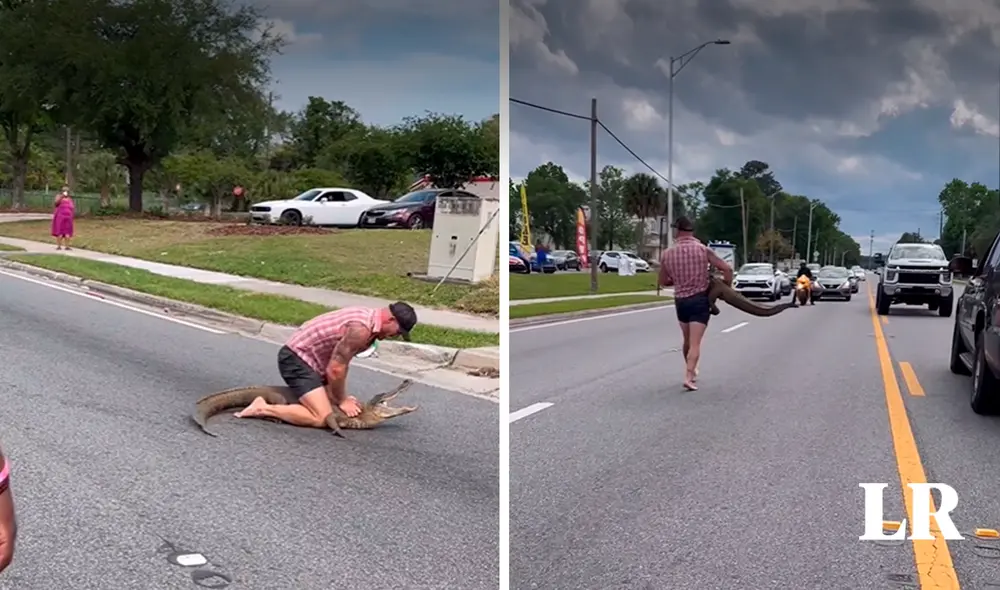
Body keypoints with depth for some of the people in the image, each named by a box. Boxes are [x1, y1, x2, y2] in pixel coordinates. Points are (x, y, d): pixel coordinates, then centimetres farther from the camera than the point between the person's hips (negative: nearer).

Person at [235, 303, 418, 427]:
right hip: (296, 359, -10)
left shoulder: (369, 318, 6)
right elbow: (335, 370, -22)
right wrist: (342, 400, -7)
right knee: (322, 418, -19)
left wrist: (341, 397, 6)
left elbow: (339, 363, 11)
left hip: (305, 358, 10)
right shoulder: (361, 329, -26)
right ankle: (263, 408, -12)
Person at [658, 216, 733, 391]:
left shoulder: (667, 254, -2)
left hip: (680, 300, 3)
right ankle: (688, 377, -19)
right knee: (695, 343, -6)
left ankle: (691, 370, 38)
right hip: (700, 299, -3)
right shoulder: (703, 249, -8)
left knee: (687, 340, 22)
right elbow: (727, 269, -9)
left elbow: (663, 282, 9)